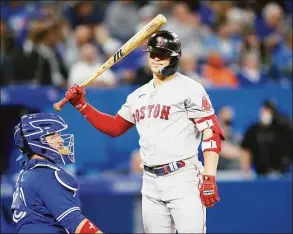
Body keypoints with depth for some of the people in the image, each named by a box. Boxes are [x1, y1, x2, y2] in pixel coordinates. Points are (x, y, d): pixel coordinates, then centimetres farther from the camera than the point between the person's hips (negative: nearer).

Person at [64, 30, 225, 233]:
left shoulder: (189, 89, -5)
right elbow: (114, 127, 27)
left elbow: (211, 134, -10)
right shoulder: (139, 95, 16)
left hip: (183, 179, -7)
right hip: (151, 183, 7)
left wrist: (209, 179, -18)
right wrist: (81, 105, 16)